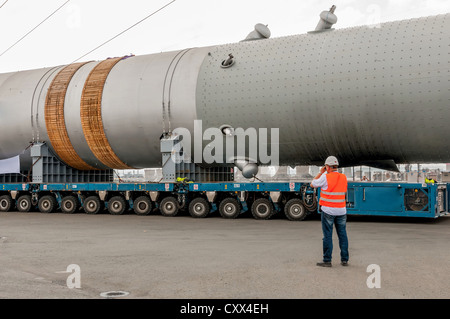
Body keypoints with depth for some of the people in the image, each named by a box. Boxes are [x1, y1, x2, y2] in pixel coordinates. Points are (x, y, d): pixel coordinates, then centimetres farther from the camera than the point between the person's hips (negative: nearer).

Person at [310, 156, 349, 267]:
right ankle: (344, 260, 12)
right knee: (342, 235, 9)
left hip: (328, 211, -4)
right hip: (341, 211, 4)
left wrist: (320, 172, 11)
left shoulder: (325, 177, -11)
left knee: (328, 236, 0)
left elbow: (312, 184, 2)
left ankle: (327, 260, 3)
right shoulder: (344, 177, 5)